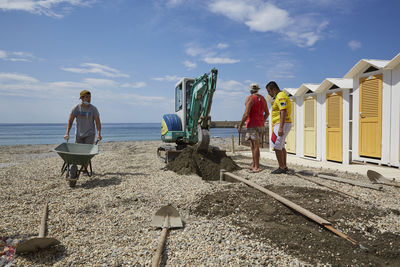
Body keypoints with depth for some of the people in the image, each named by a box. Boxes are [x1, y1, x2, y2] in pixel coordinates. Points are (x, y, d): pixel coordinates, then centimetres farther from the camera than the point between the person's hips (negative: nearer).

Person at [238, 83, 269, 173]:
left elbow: (246, 114, -17)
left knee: (255, 146, -8)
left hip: (252, 125, -7)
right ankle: (254, 164, 18)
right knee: (254, 145, 14)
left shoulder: (250, 98, -10)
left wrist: (240, 126, -11)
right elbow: (267, 113, 17)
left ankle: (256, 167, -8)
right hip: (260, 125, 7)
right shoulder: (262, 98, 12)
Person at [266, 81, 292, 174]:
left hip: (282, 125, -11)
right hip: (282, 125, 11)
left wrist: (281, 128, -28)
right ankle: (284, 167, 18)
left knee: (276, 146, -8)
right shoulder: (279, 97, 20)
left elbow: (283, 112, -23)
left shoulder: (281, 96, -13)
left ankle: (281, 168, -2)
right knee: (281, 147, 13)